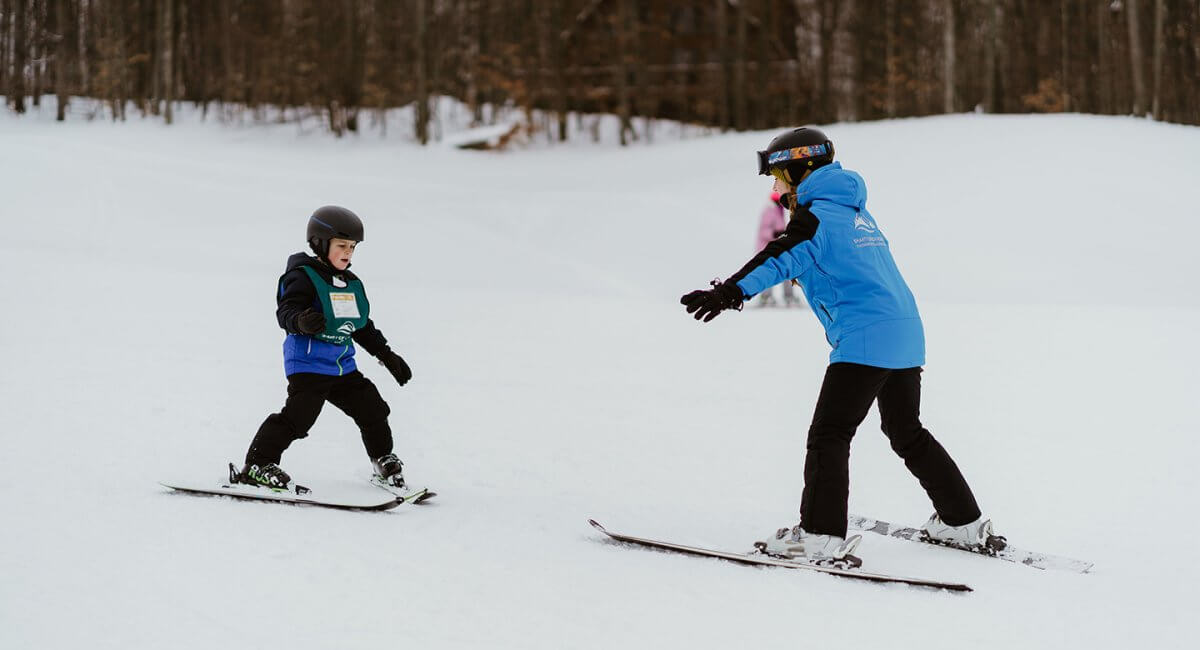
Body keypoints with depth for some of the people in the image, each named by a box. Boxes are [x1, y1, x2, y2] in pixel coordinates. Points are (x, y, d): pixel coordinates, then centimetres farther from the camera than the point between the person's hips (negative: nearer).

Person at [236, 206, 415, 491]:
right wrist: (301, 321, -44)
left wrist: (388, 355, 28)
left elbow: (364, 328, 27)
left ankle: (383, 460, 30)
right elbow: (286, 311, -21)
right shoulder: (303, 277, -9)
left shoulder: (353, 285, 16)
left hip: (343, 367, 8)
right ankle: (257, 466, -11)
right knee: (298, 415, -18)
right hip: (308, 364, -8)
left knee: (372, 409, 10)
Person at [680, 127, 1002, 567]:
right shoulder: (855, 210, 23)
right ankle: (965, 525, 26)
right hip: (906, 336, 9)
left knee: (828, 436, -9)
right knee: (908, 434, 21)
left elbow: (782, 259, -21)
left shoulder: (818, 214, -5)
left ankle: (821, 538, -17)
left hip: (864, 340, -9)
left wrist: (731, 291, -33)